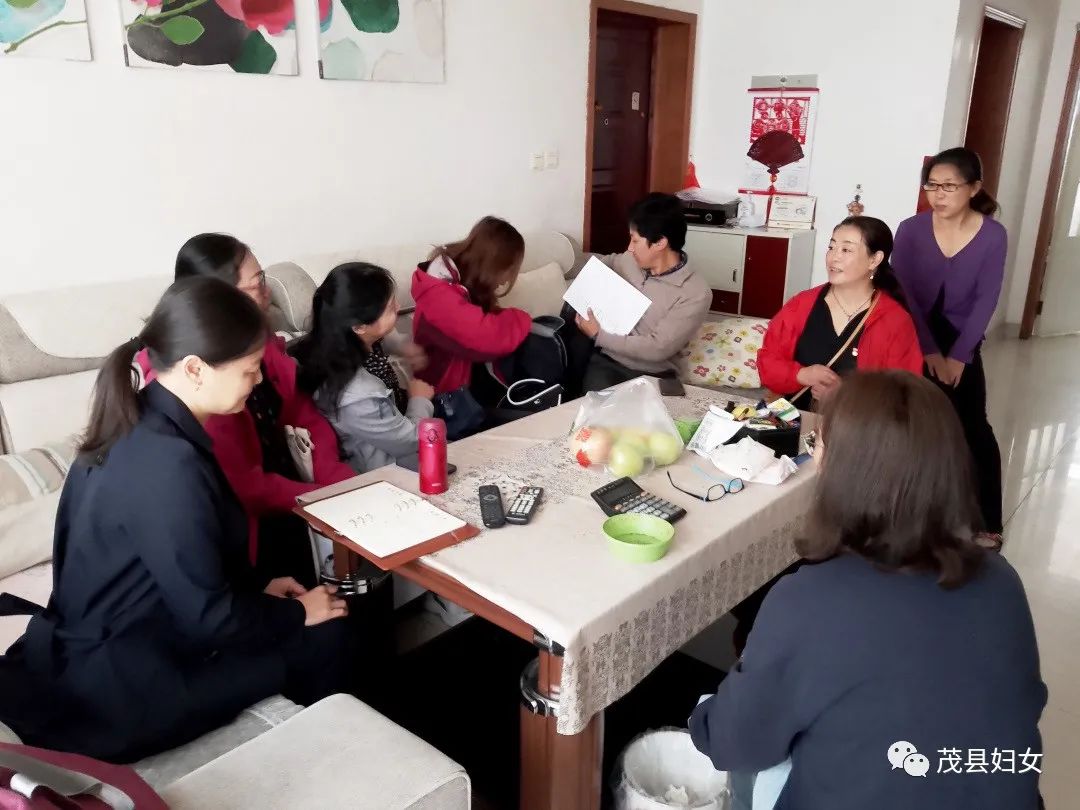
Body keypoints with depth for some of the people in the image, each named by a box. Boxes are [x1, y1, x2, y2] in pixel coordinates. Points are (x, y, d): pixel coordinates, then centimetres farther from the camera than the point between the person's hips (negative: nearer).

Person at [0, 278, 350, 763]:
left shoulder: (138, 424, -1)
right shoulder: (169, 464, -30)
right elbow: (208, 617, -24)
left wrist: (260, 586, 8)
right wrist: (296, 614, -8)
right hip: (120, 691, -9)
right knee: (326, 638, -2)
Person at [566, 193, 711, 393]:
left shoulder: (696, 294, -15)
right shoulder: (630, 261, 3)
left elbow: (658, 349, -21)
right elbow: (606, 262, 29)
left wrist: (598, 336, -17)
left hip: (652, 375, -4)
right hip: (606, 360, 5)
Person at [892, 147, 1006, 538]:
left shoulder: (993, 236, -9)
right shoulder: (911, 230, -10)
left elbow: (985, 300, -9)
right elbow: (904, 294, -11)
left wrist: (958, 355, -14)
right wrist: (930, 351, -15)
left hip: (961, 341, 0)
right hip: (911, 340, 0)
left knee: (974, 429, 2)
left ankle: (989, 522, 13)